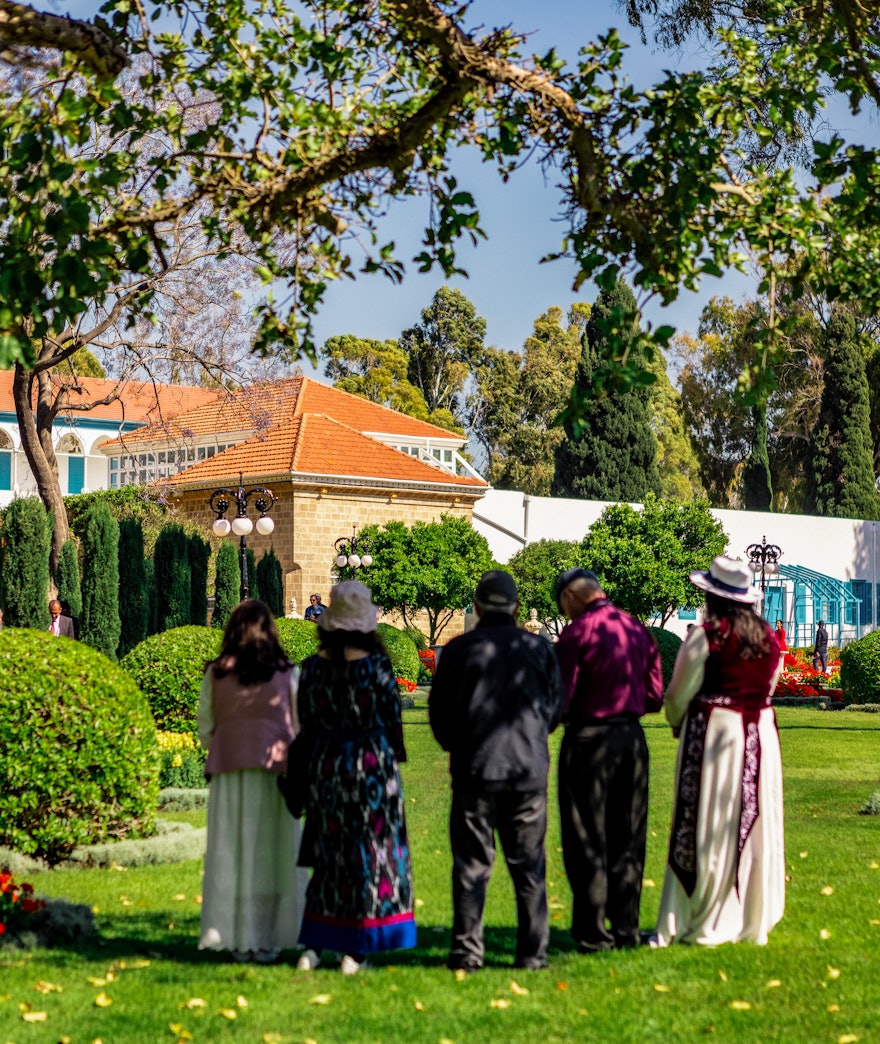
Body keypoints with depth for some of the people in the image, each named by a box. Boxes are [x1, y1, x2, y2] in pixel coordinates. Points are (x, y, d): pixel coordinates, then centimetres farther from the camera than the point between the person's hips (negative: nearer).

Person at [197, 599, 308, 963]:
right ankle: (267, 938, 6)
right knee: (274, 853, 6)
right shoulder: (287, 674, -2)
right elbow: (300, 728, 0)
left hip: (228, 772, 1)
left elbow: (205, 729, 6)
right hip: (274, 771, -1)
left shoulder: (214, 674, 2)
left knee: (231, 854, 7)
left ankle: (236, 939, 7)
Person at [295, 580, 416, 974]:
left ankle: (313, 946, 12)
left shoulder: (313, 667, -1)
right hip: (371, 764, -4)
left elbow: (306, 724, 6)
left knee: (329, 853, 14)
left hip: (325, 766, 4)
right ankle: (354, 950, 5)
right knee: (369, 853, 4)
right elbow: (391, 720, -5)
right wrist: (392, 761, 11)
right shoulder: (377, 665, -11)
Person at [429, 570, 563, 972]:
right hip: (529, 769, 2)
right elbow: (556, 708, 11)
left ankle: (467, 951, 4)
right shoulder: (539, 648, 2)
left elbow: (439, 711, 4)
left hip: (474, 771, -1)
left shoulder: (459, 649, -3)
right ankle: (533, 953, 9)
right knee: (529, 867, 8)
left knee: (471, 865, 4)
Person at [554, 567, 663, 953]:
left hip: (589, 740, -6)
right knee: (628, 840, 13)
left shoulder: (577, 633, -12)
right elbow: (654, 696, 9)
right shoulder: (638, 629, 7)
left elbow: (560, 700, -14)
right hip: (632, 737, 6)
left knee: (587, 842, 2)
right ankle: (626, 928, 17)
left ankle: (593, 933, 4)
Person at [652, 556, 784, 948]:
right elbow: (767, 689, 11)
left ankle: (704, 925, 3)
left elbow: (679, 695, -4)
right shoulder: (769, 638, 5)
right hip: (760, 735, 5)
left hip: (713, 735, -5)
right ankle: (753, 921, 16)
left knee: (708, 829, 0)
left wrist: (678, 725, 15)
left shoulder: (706, 637, -11)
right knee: (755, 826, 10)